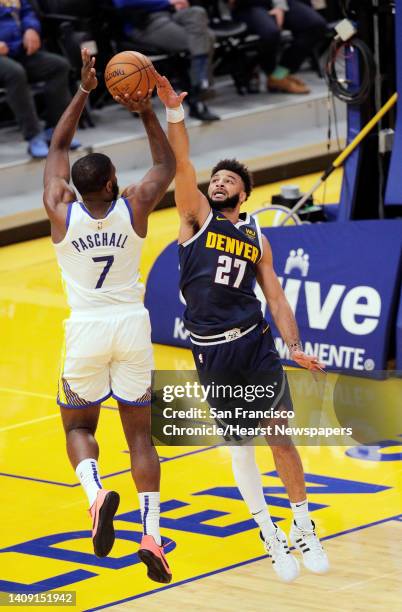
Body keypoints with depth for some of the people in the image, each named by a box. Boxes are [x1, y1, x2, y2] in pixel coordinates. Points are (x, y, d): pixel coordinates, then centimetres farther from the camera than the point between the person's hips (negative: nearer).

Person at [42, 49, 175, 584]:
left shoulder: (61, 212, -6)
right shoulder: (134, 208, -7)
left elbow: (57, 147, 9)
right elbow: (167, 164, 12)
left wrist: (84, 92, 12)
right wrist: (146, 113, 7)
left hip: (86, 330, 0)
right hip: (132, 326, 1)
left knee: (78, 427, 15)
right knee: (140, 434, 7)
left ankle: (97, 493, -18)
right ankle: (152, 535, -6)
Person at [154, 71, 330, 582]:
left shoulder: (256, 239, 12)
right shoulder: (197, 217, 5)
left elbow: (276, 297, 9)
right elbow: (181, 164, -9)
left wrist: (294, 347, -3)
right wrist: (173, 110, -22)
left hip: (255, 344, 1)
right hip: (211, 351, -1)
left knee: (280, 438, -2)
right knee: (240, 445, 3)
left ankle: (303, 529, 11)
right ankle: (271, 538, 12)